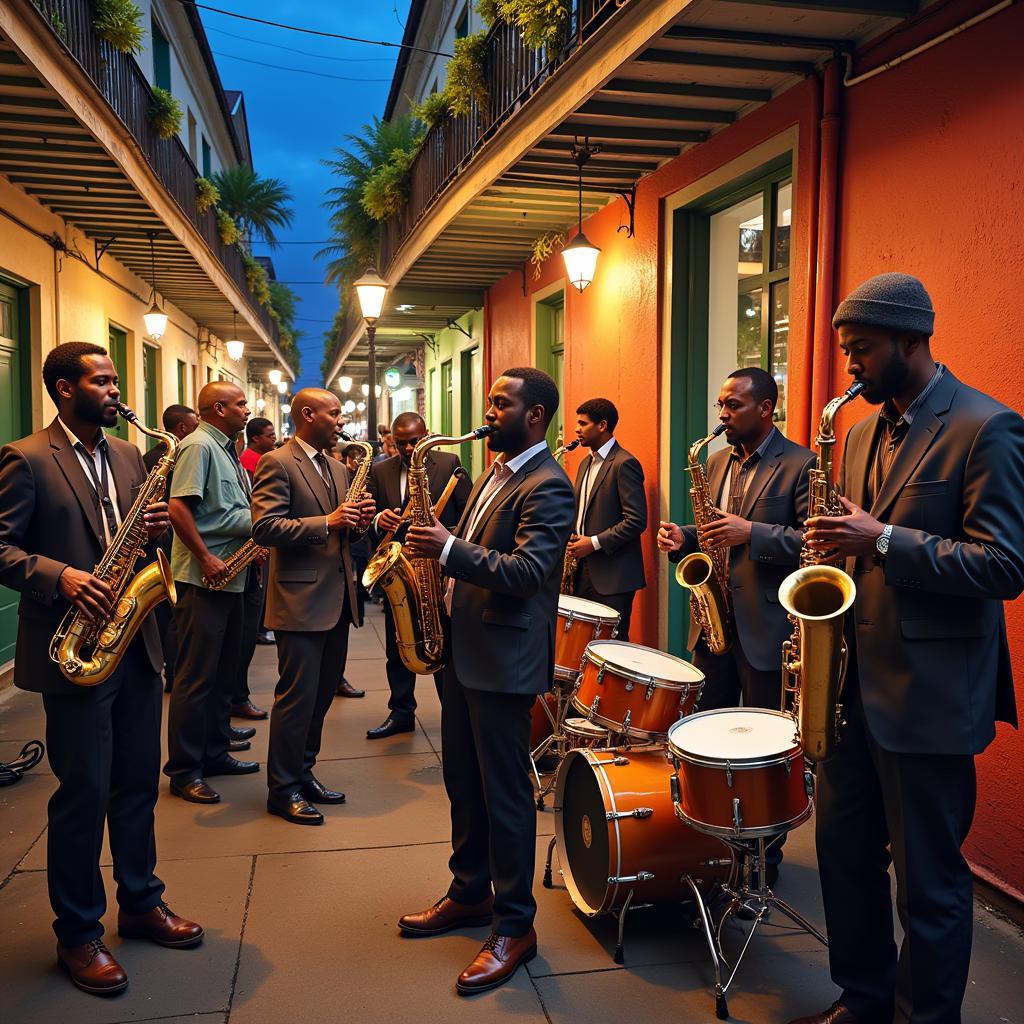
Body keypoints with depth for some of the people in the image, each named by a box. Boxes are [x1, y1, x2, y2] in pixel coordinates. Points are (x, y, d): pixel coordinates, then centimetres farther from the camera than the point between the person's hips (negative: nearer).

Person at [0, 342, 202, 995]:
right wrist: (59, 576, -25)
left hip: (135, 642, 6)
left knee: (139, 783, 14)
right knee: (84, 791, 3)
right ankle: (78, 933, 20)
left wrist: (155, 530, -3)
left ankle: (141, 902, 31)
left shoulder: (128, 456, 12)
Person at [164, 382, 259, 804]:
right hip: (203, 578, -9)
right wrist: (205, 559, -21)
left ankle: (215, 753, 27)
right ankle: (184, 770, 7)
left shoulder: (225, 450, 17)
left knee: (224, 671, 16)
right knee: (197, 676, -2)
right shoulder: (198, 446, -12)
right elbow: (178, 508, -21)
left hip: (230, 577, 10)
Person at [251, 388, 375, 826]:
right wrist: (327, 522, -22)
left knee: (323, 692, 14)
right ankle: (282, 789, 11)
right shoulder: (277, 463, -9)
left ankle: (303, 772, 28)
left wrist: (357, 519, 0)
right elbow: (265, 527, -19)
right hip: (301, 599, -8)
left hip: (337, 597, 8)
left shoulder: (337, 468, 17)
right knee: (297, 695, -2)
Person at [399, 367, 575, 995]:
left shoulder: (548, 485, -15)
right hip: (464, 648, 10)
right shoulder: (497, 473, 15)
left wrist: (450, 549, -26)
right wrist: (438, 545, 4)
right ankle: (470, 895, 35)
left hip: (505, 659, -9)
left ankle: (514, 927, 16)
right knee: (463, 781, 19)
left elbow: (527, 572, -25)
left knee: (505, 792, 1)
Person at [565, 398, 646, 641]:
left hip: (613, 575, -8)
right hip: (583, 568, 8)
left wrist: (594, 543, -17)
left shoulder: (624, 464, -12)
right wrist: (572, 537, 4)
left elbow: (637, 521, -17)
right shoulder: (586, 464, 16)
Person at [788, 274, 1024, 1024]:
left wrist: (885, 540, -24)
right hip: (855, 680, 8)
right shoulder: (865, 432, 12)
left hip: (929, 695, -7)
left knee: (929, 877, 7)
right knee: (843, 848, 18)